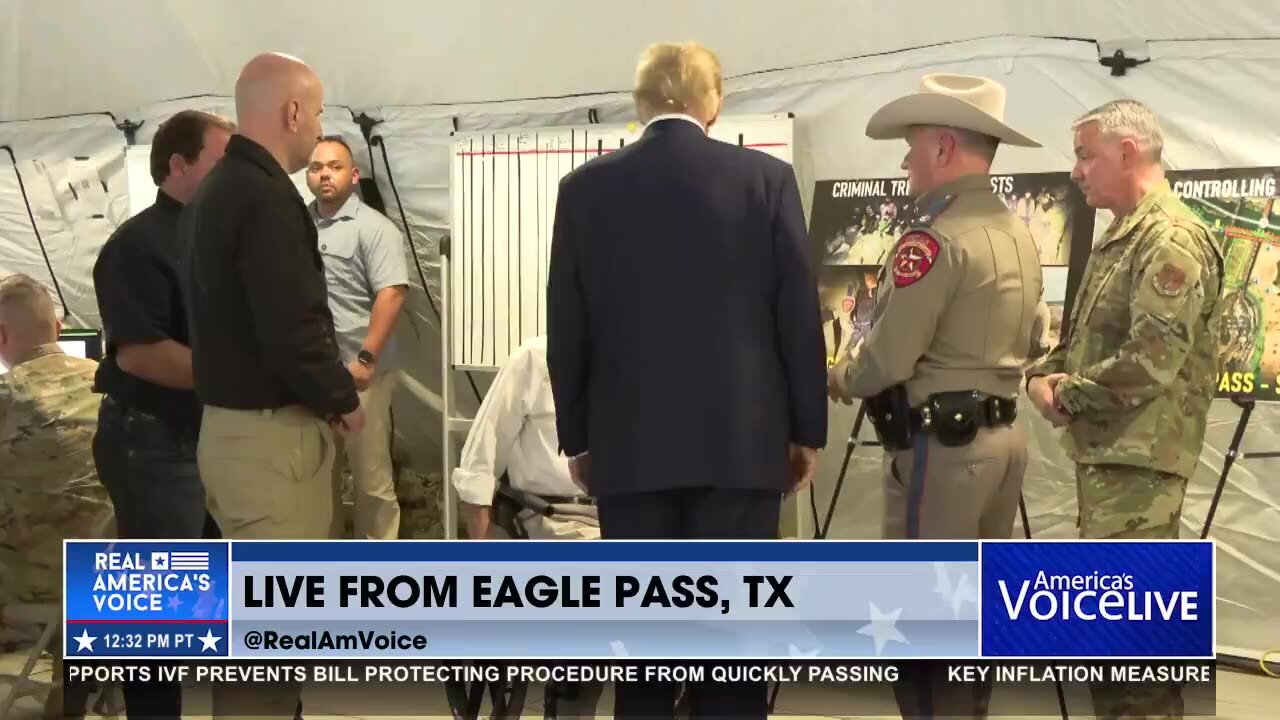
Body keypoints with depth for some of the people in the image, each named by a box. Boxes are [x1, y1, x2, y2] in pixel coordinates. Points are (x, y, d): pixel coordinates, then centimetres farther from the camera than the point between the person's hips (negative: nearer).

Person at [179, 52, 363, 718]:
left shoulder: (213, 191, 12)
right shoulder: (267, 197, -18)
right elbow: (292, 330, -25)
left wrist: (323, 395, 13)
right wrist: (342, 400, -8)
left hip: (227, 424, 10)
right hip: (272, 434, -10)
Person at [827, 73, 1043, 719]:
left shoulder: (936, 238, -16)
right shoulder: (1019, 235, 13)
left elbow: (887, 358, -18)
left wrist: (838, 379, 3)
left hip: (940, 445, -9)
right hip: (1000, 437, 9)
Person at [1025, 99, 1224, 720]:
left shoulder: (1171, 239, -15)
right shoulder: (1119, 239, 17)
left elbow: (1150, 362, -23)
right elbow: (1083, 340, 24)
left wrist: (1065, 396, -11)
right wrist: (1043, 376, 3)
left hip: (1138, 460, -10)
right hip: (1104, 452, 10)